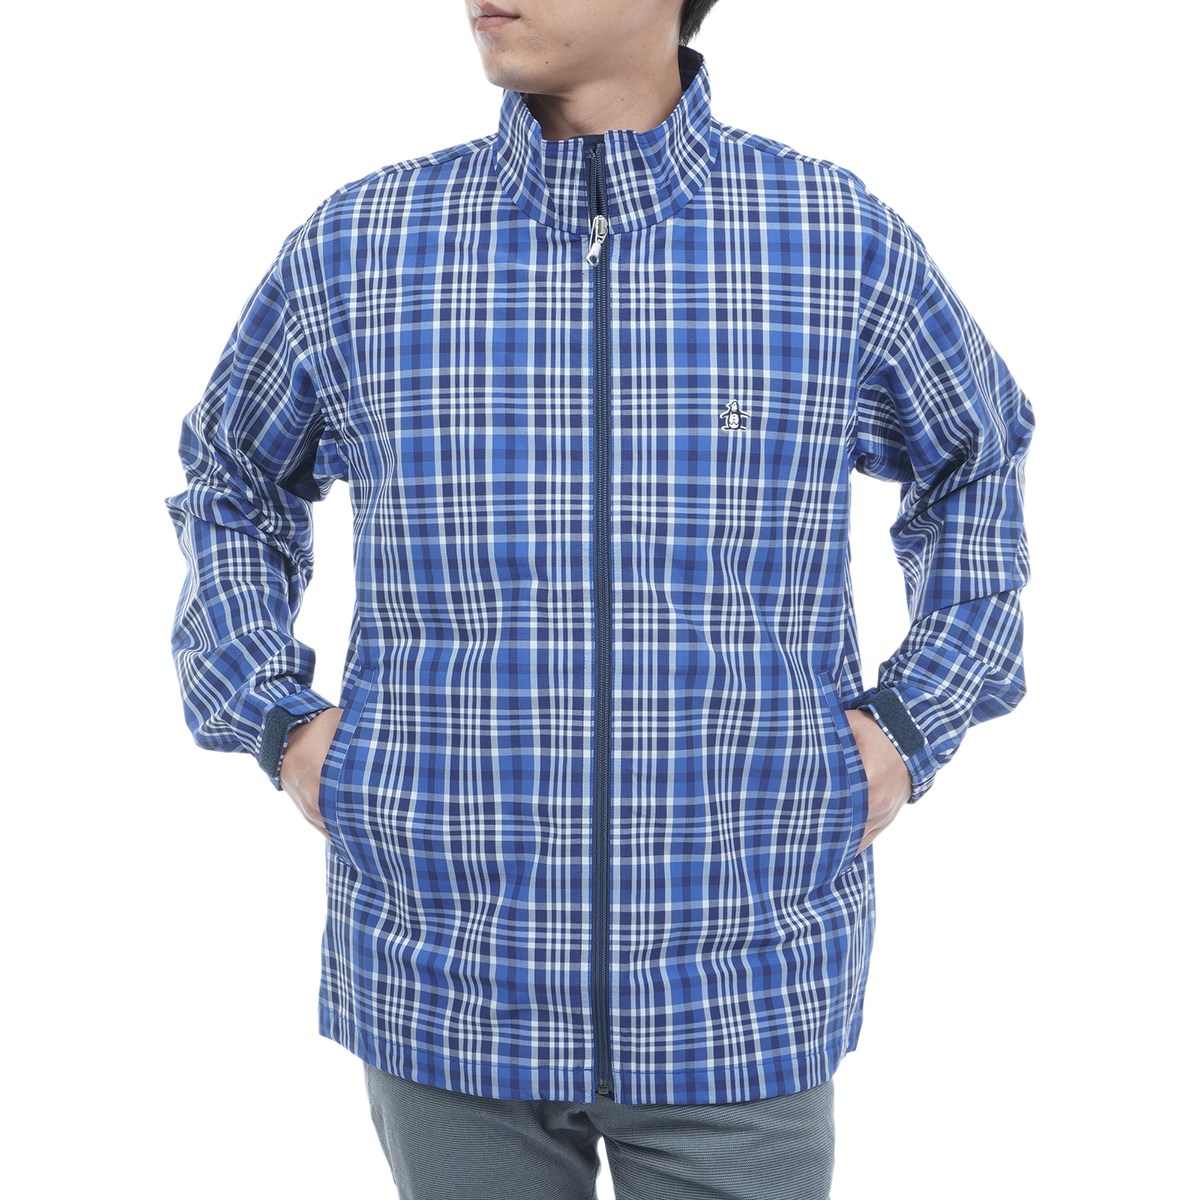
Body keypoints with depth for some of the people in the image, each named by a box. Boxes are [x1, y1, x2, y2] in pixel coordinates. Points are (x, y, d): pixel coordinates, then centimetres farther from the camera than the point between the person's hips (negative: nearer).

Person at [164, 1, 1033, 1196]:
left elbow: (978, 468, 13)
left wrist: (912, 726, 2)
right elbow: (232, 483, 15)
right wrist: (277, 726, 2)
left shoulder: (839, 239, -5)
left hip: (736, 1004, 0)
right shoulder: (359, 247, -4)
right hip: (447, 991, 1)